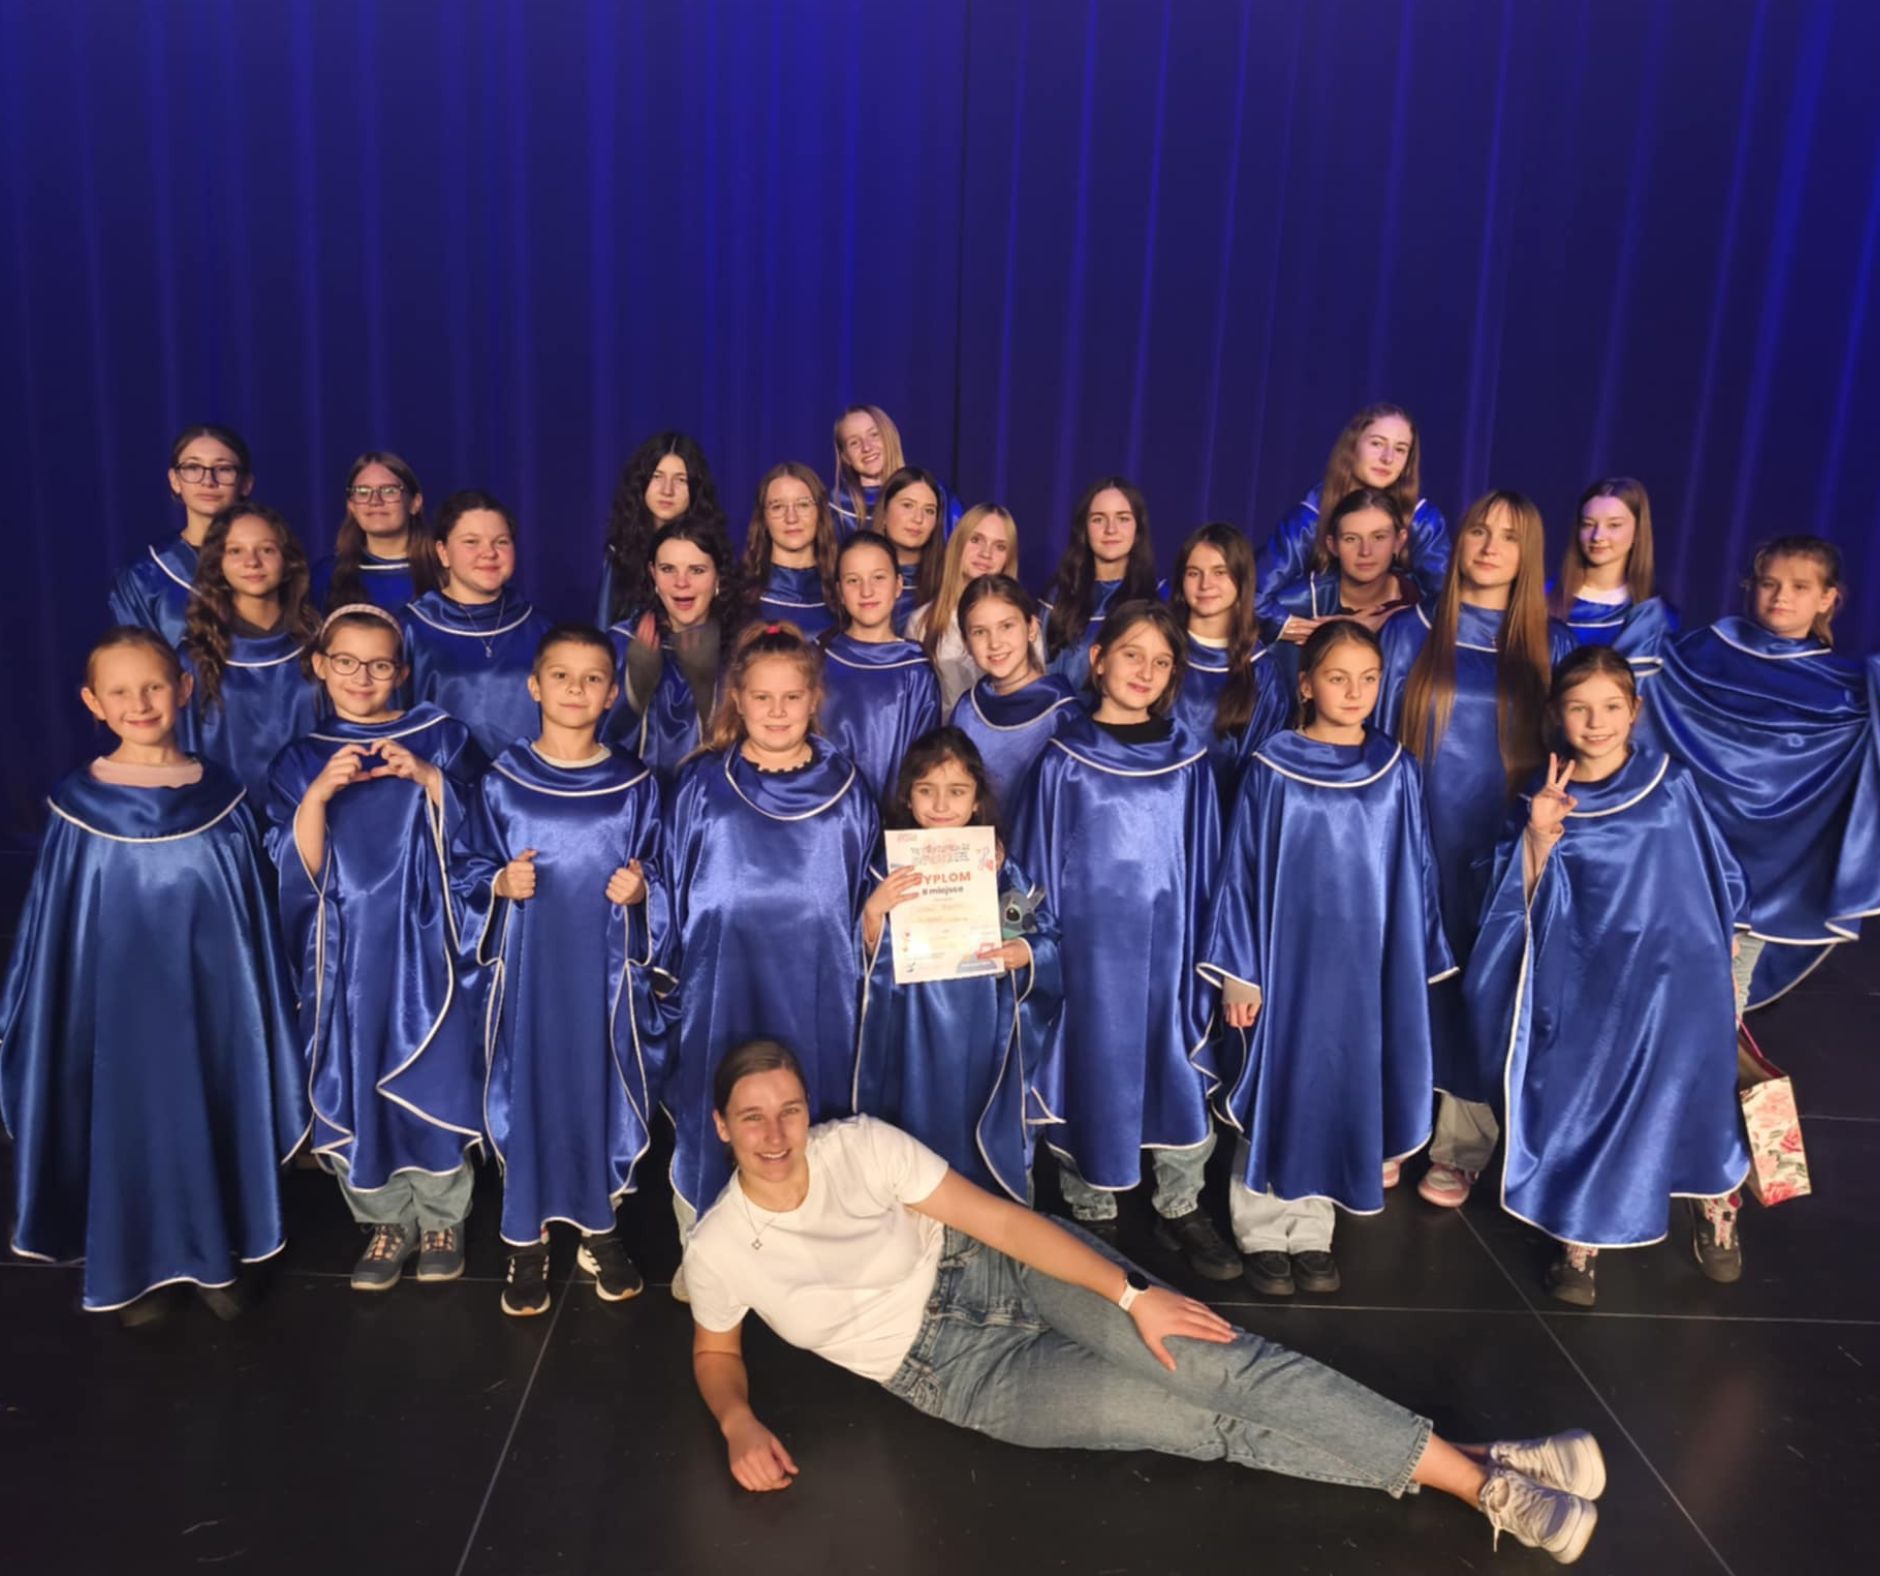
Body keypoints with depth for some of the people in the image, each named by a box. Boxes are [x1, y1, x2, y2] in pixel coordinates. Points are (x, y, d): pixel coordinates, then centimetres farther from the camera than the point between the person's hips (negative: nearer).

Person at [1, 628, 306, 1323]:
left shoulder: (219, 796, -4)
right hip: (117, 1003, -1)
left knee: (209, 1121, 12)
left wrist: (264, 1006, 4)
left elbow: (253, 920, 1)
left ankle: (214, 1260, 31)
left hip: (206, 1001, 1)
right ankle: (139, 1272, 30)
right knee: (129, 1127, 11)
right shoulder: (78, 804, -7)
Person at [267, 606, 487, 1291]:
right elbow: (296, 870, -3)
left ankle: (443, 1217, 23)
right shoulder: (300, 759, 5)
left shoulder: (439, 736, 1)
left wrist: (427, 778, -18)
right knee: (354, 1086, 7)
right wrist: (318, 794, -18)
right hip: (347, 953, 2)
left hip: (424, 944, -1)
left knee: (433, 1078, 3)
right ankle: (387, 1221, 26)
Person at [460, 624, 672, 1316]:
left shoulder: (635, 785, 0)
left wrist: (640, 891, -15)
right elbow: (469, 875, 5)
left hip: (606, 970, 0)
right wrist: (501, 884, -14)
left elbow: (661, 881, 5)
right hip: (529, 968, 0)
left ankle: (599, 1227, 28)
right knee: (527, 1091, 5)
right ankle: (527, 1241, 23)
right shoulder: (502, 781, -1)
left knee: (604, 1088, 8)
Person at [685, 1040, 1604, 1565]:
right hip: (957, 1375, -1)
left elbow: (995, 1218, -13)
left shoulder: (858, 1143, -11)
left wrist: (1132, 1294, -20)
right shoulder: (718, 1249, -9)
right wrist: (738, 1425, -14)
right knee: (1201, 1424, -15)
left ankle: (1480, 1470, -14)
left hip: (1004, 1270, 1)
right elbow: (715, 1351, 10)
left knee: (1212, 1363, -22)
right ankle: (1486, 1486, -12)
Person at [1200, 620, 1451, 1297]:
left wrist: (1420, 964, 6)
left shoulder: (1399, 771, 2)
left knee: (1341, 1092, 10)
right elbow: (1242, 872, -4)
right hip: (1287, 957, -2)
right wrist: (1237, 971, -7)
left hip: (1365, 962, 2)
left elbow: (1416, 873, 7)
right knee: (1276, 1090, 5)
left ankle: (1311, 1232, 25)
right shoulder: (1271, 769, -5)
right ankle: (1262, 1233, 20)